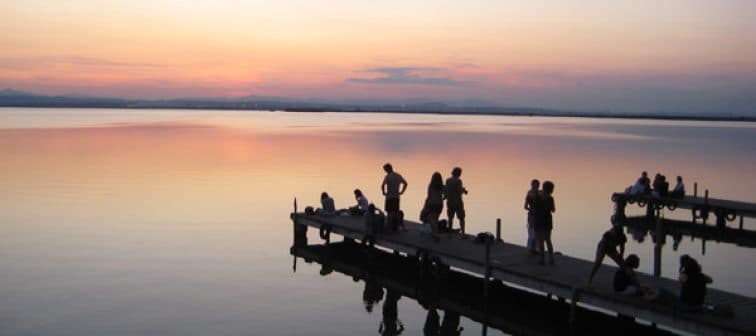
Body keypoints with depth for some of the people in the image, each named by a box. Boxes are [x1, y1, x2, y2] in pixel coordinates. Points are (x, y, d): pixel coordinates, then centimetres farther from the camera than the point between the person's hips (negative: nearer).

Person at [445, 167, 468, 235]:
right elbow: (460, 192, -19)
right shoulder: (458, 181, -14)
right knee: (461, 218, 3)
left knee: (450, 218, 15)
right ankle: (462, 233, -4)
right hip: (458, 202, -5)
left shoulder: (447, 180, 6)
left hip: (449, 202, 5)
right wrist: (464, 190, 5)